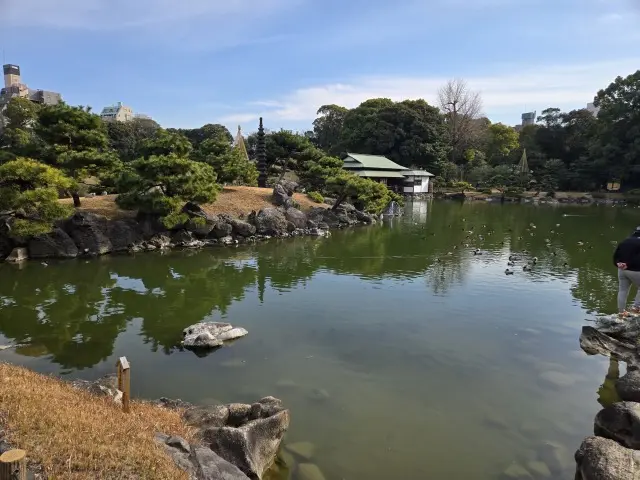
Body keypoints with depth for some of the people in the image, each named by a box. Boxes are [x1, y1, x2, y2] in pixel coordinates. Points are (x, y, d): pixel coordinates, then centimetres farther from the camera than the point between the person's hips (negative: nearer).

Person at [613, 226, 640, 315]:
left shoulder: (624, 242, 13)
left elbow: (615, 255, 11)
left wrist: (617, 263, 0)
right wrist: (629, 265, -13)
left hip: (622, 270, 7)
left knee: (622, 291, 12)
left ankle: (621, 311, 18)